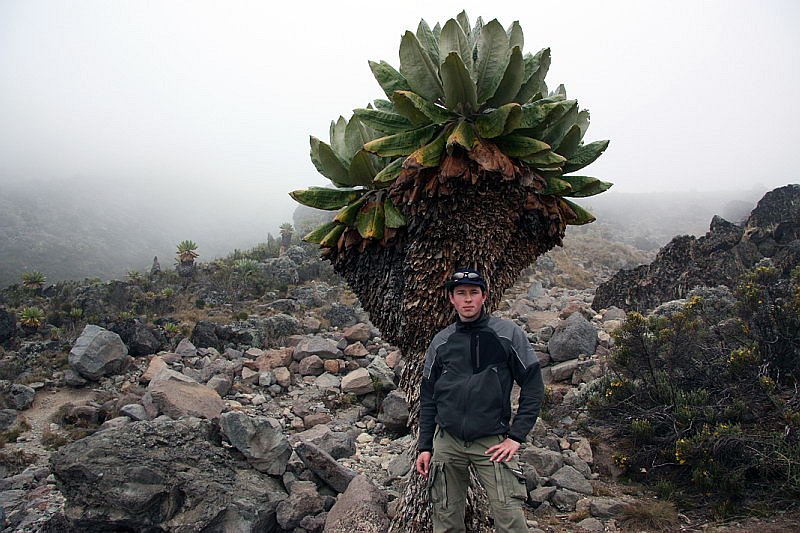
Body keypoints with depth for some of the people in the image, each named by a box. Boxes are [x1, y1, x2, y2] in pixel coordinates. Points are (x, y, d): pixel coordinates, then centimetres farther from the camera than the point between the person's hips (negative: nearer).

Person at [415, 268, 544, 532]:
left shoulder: (508, 334, -3)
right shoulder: (441, 341, 6)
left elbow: (533, 385, -1)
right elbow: (428, 397, 12)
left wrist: (516, 436, -7)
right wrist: (424, 446, 8)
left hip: (492, 441, -2)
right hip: (447, 442, 3)